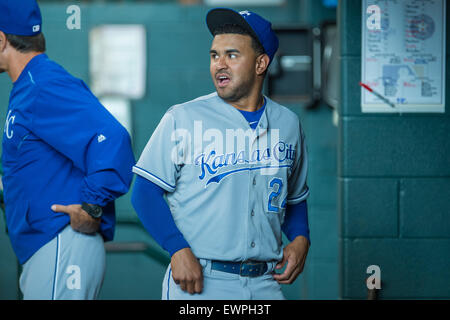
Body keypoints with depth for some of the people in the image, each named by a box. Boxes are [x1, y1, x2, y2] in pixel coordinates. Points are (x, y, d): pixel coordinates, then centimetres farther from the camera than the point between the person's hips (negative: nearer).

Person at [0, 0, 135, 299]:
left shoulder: (45, 89, -16)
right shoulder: (27, 88, 17)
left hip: (63, 249, -10)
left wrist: (92, 208, -24)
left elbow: (112, 140, -28)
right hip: (42, 252, 10)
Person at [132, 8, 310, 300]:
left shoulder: (288, 123, 10)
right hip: (197, 281, -3)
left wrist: (301, 238, 2)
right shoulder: (182, 119, -2)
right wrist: (178, 250, -16)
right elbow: (146, 191, -5)